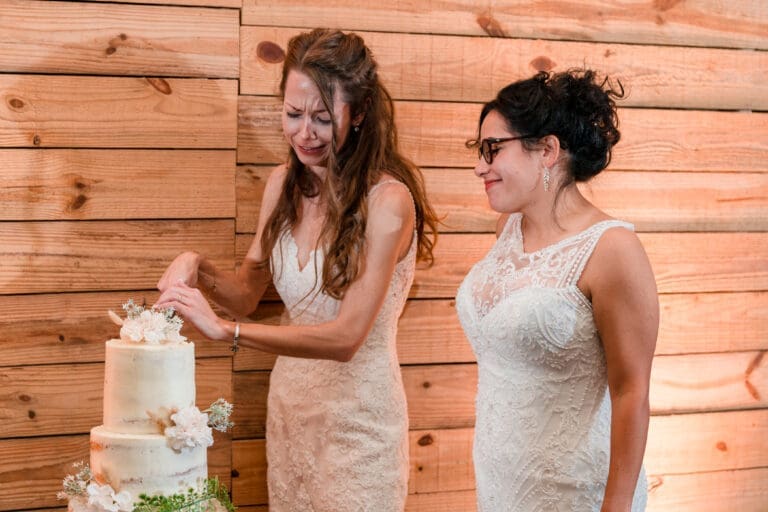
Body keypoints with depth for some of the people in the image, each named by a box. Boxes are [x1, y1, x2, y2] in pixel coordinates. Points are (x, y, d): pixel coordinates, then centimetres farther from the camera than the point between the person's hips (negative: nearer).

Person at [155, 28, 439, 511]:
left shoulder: (387, 200, -21)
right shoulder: (284, 184, -1)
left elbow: (346, 337, -23)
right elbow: (248, 294, 9)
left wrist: (225, 329, -27)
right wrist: (198, 268, -12)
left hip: (358, 419, -6)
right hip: (288, 404, 6)